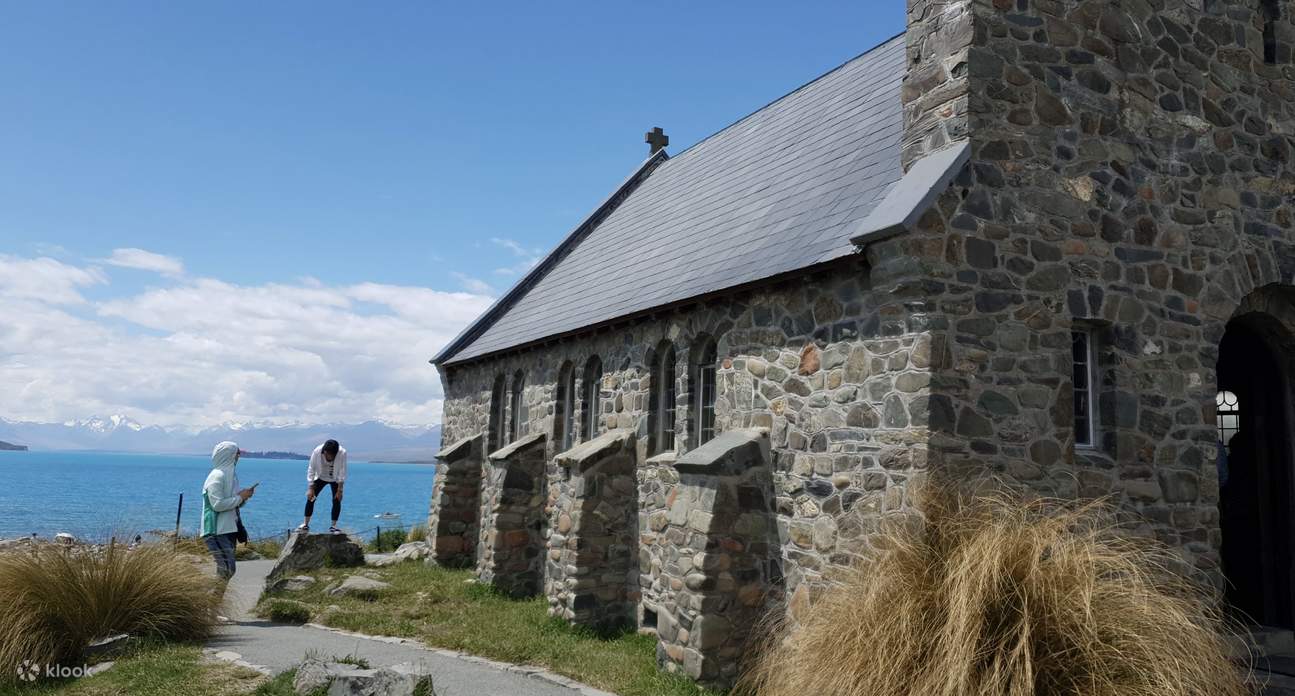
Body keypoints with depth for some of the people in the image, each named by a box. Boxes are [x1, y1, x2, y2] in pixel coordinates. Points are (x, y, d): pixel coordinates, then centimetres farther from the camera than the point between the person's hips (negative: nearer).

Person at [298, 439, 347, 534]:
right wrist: (310, 488, -21)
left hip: (335, 479, -1)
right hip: (320, 477, 1)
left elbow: (342, 472, -23)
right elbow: (311, 469, -19)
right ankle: (305, 525, -1)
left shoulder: (342, 453, -32)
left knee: (336, 501, -11)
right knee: (310, 498, -8)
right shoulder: (317, 451, -29)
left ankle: (333, 526, -2)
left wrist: (340, 490, -23)